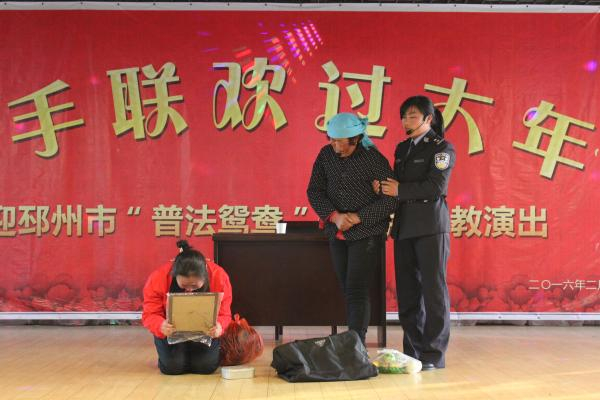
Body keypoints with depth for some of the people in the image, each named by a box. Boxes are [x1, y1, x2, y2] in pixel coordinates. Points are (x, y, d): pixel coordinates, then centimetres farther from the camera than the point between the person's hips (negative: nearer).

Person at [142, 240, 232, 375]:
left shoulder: (219, 277, -24)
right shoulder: (157, 278, -26)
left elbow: (224, 314, -17)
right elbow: (150, 315, -21)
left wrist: (219, 326, -42)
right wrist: (161, 326, -45)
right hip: (172, 330, 0)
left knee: (206, 366, -20)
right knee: (172, 366, -22)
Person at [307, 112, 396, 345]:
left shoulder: (374, 159, -13)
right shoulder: (326, 155, 0)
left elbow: (391, 197, -13)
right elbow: (314, 191, 2)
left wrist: (358, 218, -17)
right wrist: (334, 216, -14)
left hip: (367, 232, -5)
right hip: (337, 232, 5)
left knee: (357, 291, -10)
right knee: (347, 290, 8)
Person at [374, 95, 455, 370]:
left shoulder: (442, 148, -3)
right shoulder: (402, 148, 18)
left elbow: (436, 186, -13)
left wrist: (400, 190, -12)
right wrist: (383, 186, -1)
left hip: (431, 226, -7)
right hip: (404, 226, 7)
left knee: (433, 290, -4)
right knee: (407, 293, 7)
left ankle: (433, 355, 1)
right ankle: (412, 352, 16)